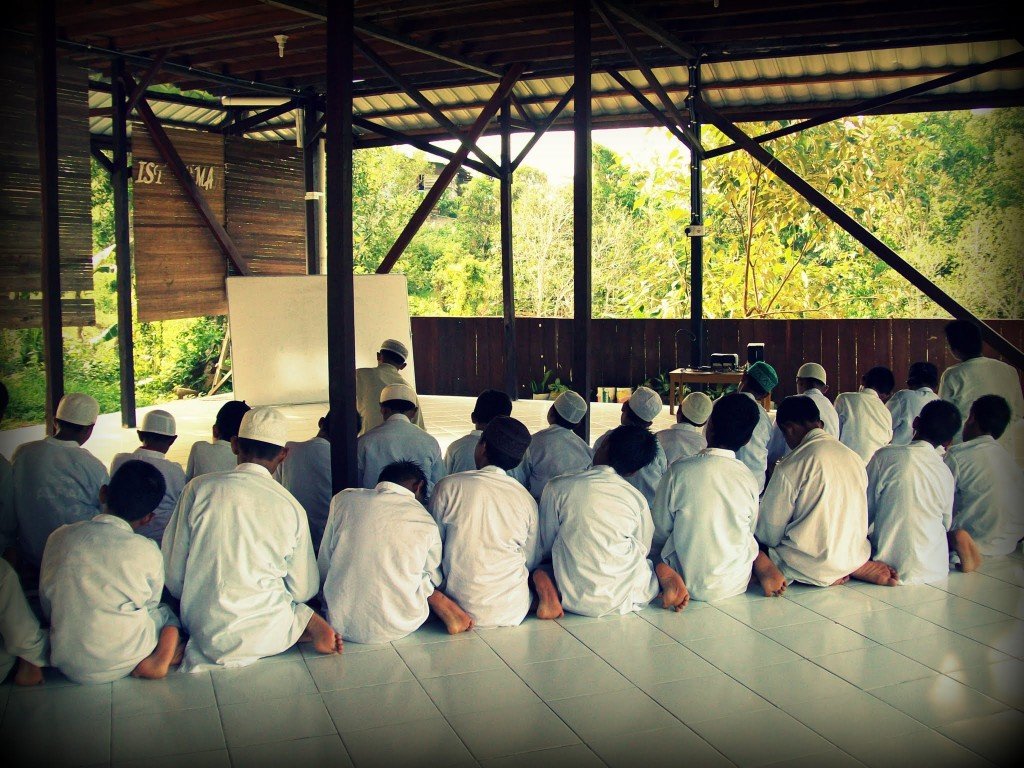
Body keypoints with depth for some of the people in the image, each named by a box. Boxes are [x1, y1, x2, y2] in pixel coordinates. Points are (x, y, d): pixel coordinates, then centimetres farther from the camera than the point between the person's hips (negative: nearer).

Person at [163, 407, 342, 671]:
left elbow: (173, 573, 0)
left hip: (203, 630, 1)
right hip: (262, 634, -1)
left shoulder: (199, 488, -4)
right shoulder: (291, 507, -4)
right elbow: (304, 589, 3)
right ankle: (307, 625, -6)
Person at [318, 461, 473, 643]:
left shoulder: (343, 499, -1)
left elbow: (323, 566, 7)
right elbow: (435, 579, 13)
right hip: (396, 628, -1)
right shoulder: (427, 523, -2)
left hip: (340, 623, 1)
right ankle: (440, 602, 2)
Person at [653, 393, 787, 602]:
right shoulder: (749, 479, -8)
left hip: (688, 583, 0)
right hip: (734, 585, 1)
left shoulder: (678, 471, -15)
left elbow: (659, 535, -5)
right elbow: (749, 533, 8)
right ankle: (763, 567, 7)